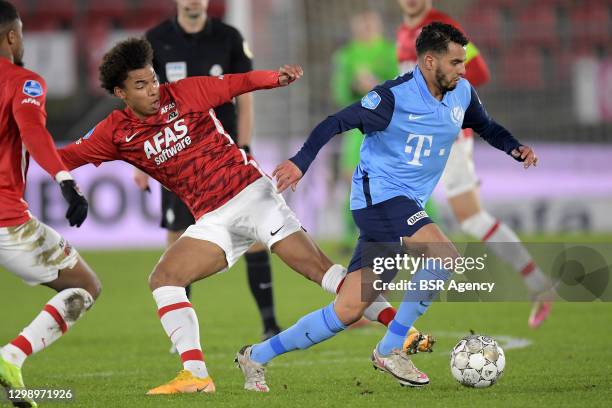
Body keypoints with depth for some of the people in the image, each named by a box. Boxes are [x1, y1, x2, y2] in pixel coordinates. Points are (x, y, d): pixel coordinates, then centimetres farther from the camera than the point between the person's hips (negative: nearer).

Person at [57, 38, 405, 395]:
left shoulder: (185, 93, -4)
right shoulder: (118, 132, 3)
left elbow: (236, 83, -8)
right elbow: (67, 157, 5)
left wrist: (277, 77, -25)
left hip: (251, 193, -4)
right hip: (213, 220, 4)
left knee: (320, 268, -12)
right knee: (162, 279, -13)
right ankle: (196, 375, -17)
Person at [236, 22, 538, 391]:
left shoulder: (462, 94, 6)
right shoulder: (394, 97, -15)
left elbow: (486, 127, 24)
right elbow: (337, 123, -15)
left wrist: (515, 148, 5)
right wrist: (301, 162, -25)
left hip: (407, 206, 8)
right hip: (378, 195, -8)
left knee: (348, 310, 4)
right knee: (445, 256, -26)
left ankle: (257, 357, 14)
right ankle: (391, 350, -13)